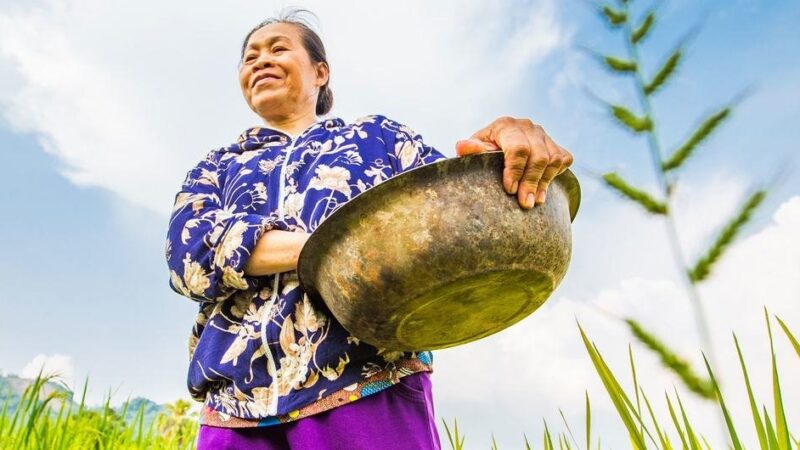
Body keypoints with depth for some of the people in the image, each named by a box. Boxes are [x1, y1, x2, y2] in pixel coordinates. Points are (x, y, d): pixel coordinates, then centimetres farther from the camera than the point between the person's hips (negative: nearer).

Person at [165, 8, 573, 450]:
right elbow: (188, 248, -1)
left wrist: (515, 151, -20)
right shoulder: (215, 167, 19)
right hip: (239, 401, 2)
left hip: (369, 384, -1)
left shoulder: (377, 135, 17)